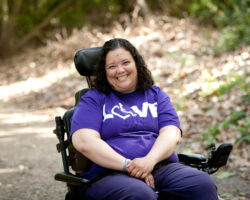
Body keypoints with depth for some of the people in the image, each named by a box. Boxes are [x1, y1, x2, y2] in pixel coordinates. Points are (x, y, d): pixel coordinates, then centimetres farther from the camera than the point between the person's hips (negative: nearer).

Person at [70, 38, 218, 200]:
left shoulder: (156, 95, 22)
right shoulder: (93, 100, 12)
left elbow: (172, 134, 6)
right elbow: (84, 142, -4)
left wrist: (149, 160, -15)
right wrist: (128, 165, -15)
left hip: (161, 167, 4)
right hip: (110, 173, -4)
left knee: (204, 184, -26)